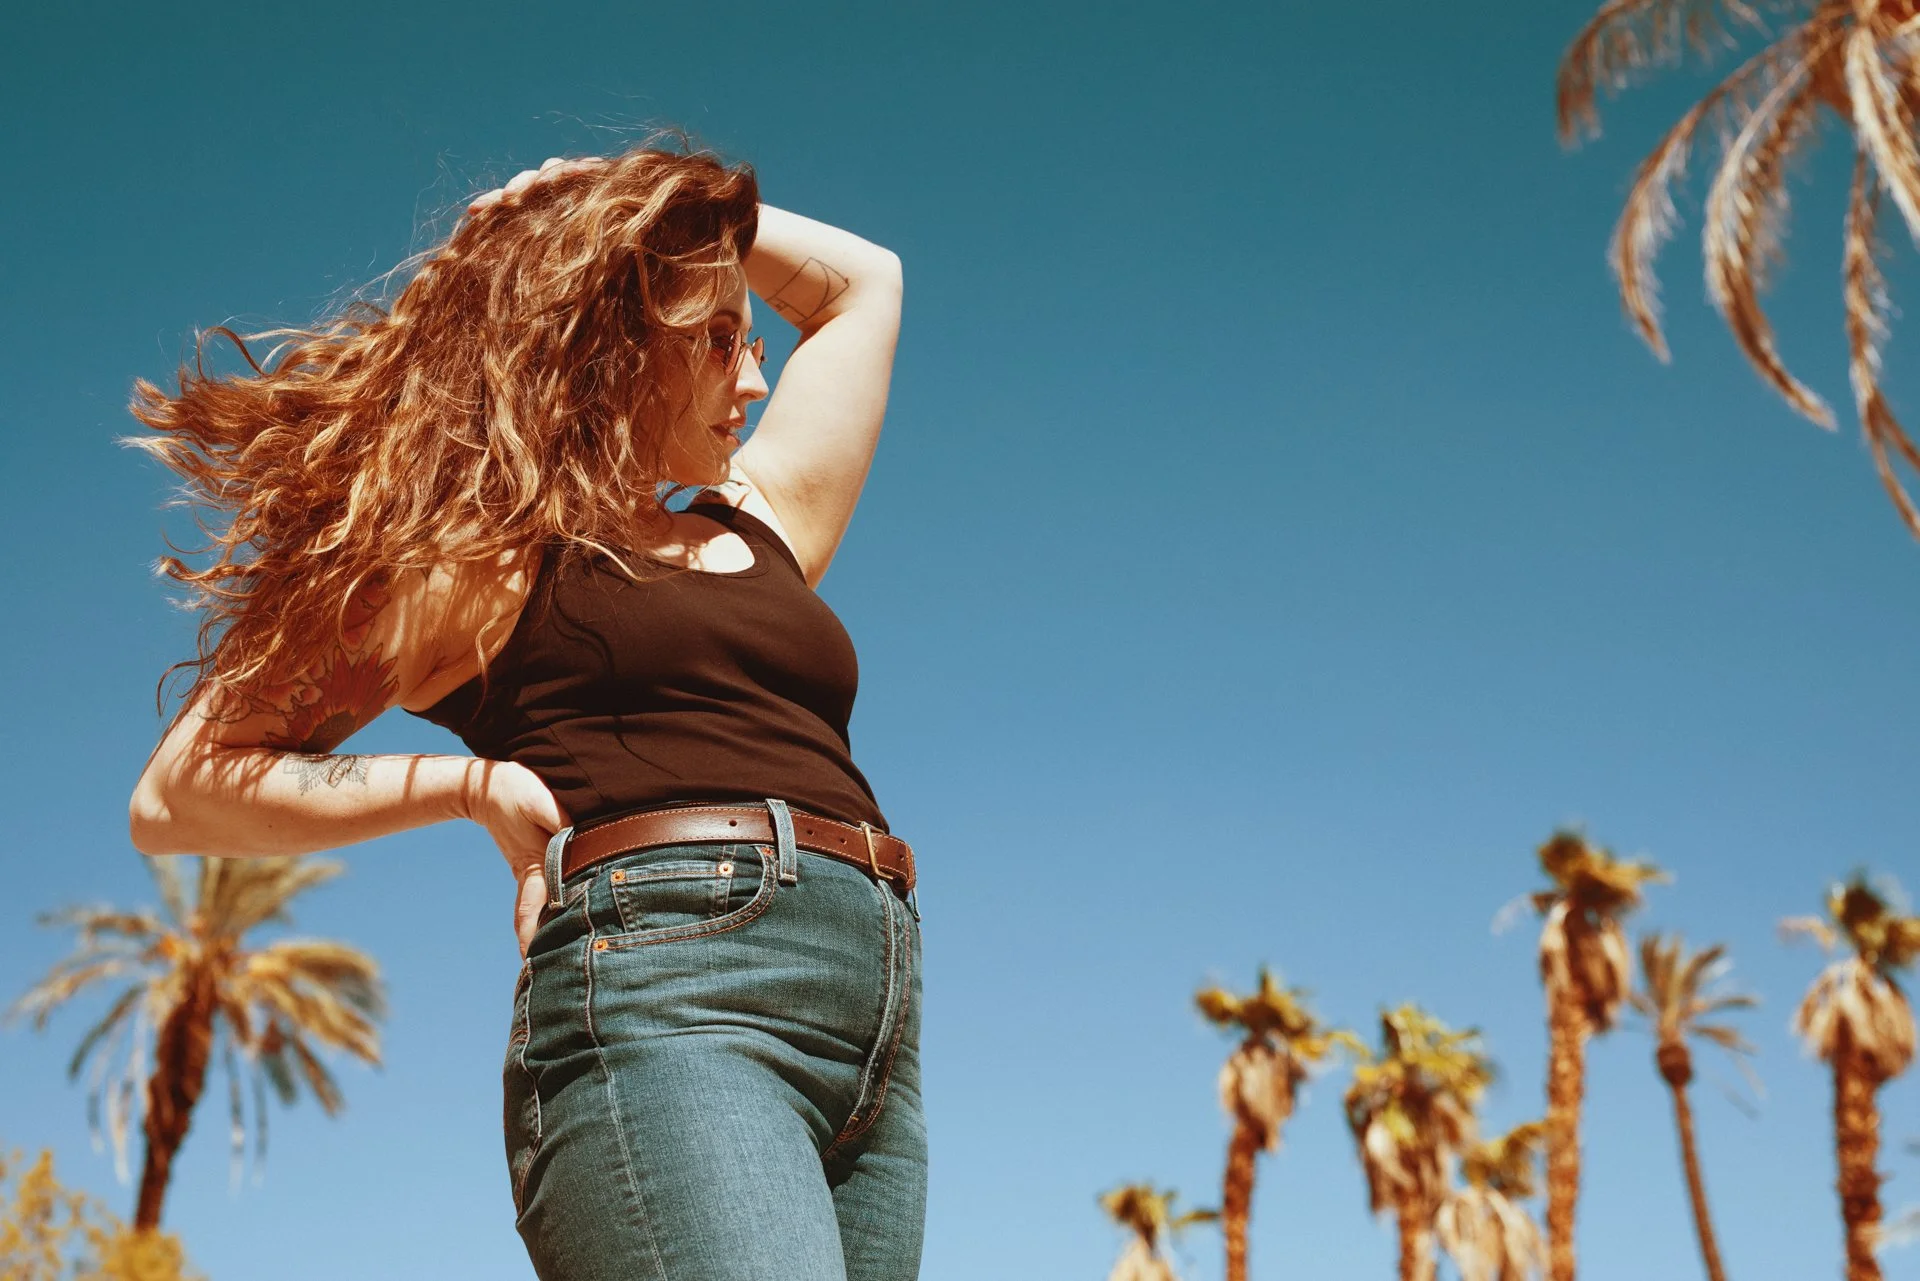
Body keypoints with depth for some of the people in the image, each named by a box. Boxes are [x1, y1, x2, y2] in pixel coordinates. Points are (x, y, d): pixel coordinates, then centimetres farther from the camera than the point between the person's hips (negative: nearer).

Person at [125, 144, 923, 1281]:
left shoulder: (757, 524, 29)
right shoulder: (482, 558, 13)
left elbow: (863, 281, 43)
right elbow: (178, 798, 9)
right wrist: (472, 782, 0)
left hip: (879, 1029, 6)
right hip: (659, 995, -6)